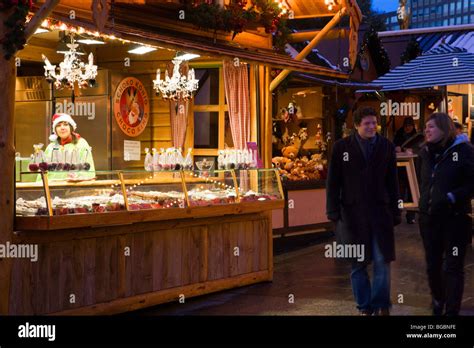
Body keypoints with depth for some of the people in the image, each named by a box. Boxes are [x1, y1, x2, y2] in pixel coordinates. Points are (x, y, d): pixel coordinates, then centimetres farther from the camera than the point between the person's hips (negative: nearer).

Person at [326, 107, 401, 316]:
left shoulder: (387, 146, 6)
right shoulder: (341, 147, 1)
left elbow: (392, 182, 8)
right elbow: (333, 181, 2)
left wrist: (395, 212, 6)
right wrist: (333, 212, -4)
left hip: (380, 213, 1)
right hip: (352, 213, -1)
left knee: (382, 261, -1)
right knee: (357, 264, 7)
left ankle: (381, 305, 13)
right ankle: (365, 307, 19)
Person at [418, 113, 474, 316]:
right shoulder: (426, 152, 9)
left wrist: (451, 198, -20)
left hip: (455, 218, -5)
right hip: (429, 218, 5)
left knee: (452, 267, 0)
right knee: (432, 264, 14)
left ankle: (452, 311, 7)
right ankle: (437, 304, 34)